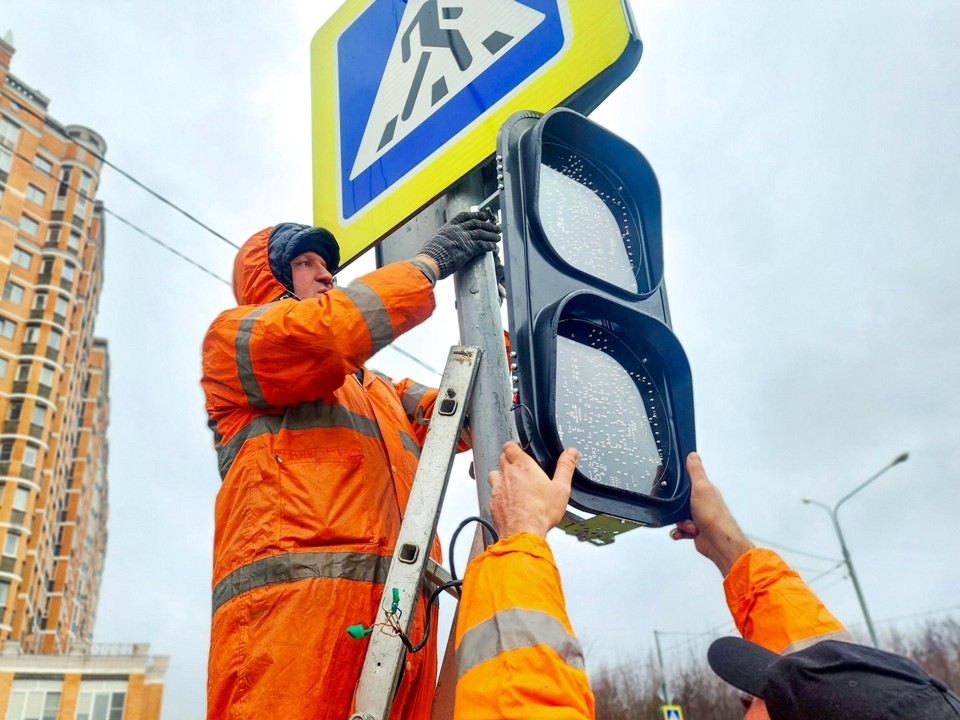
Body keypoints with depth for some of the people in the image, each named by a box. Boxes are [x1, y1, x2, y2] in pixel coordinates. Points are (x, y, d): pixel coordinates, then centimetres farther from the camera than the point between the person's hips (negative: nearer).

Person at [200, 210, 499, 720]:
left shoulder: (380, 392, 35)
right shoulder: (233, 336, 15)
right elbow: (326, 333, -6)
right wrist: (429, 262, 4)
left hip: (401, 612, 7)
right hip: (294, 600, -6)